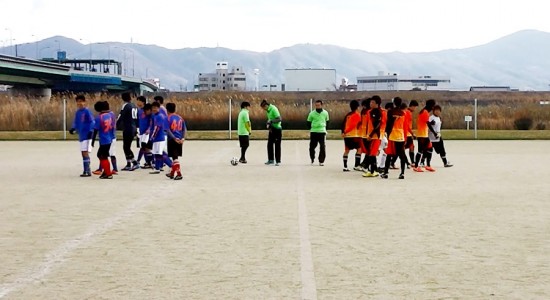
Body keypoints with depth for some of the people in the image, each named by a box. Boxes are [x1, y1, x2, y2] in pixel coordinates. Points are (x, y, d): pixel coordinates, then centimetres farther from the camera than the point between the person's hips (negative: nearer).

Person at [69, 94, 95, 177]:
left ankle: (88, 171, -11)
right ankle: (85, 171, 19)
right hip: (81, 135, 8)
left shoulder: (87, 111, -10)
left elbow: (92, 122, -14)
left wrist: (91, 131, -24)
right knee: (83, 153, 11)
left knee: (85, 153, -12)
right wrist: (73, 128, 2)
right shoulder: (77, 112, 12)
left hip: (87, 135, -8)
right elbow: (75, 122, 20)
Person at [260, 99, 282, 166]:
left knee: (277, 145, -3)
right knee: (269, 144, 9)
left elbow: (279, 119, -24)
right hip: (271, 129, 9)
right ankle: (271, 160, 18)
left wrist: (271, 121, -27)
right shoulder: (268, 110, 8)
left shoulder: (273, 109, -18)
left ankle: (278, 161, 3)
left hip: (277, 129, -9)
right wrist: (268, 124, 0)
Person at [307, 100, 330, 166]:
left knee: (322, 147, -7)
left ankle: (321, 161, 1)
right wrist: (311, 128, 1)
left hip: (322, 131, 0)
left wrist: (324, 127, 8)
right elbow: (309, 122, 11)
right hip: (313, 132, 0)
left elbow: (327, 121, 19)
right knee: (312, 146, 2)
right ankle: (312, 158, 26)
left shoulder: (325, 113, 6)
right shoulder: (312, 113, 2)